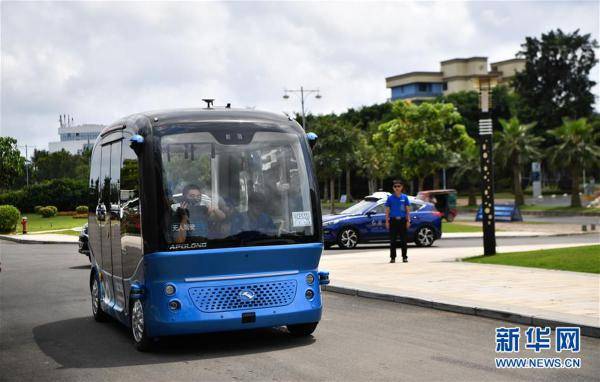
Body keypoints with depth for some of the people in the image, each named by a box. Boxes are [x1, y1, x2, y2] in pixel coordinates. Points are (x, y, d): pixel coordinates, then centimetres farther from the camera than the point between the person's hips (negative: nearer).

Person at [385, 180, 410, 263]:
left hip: (402, 220, 0)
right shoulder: (390, 198, 3)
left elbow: (408, 210, 5)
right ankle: (392, 257, 6)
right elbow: (387, 210, 5)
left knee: (403, 240, 3)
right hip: (393, 220, 0)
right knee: (392, 240, 1)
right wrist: (387, 221, -2)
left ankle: (404, 257, 10)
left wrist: (408, 220, -2)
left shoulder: (404, 197, 4)